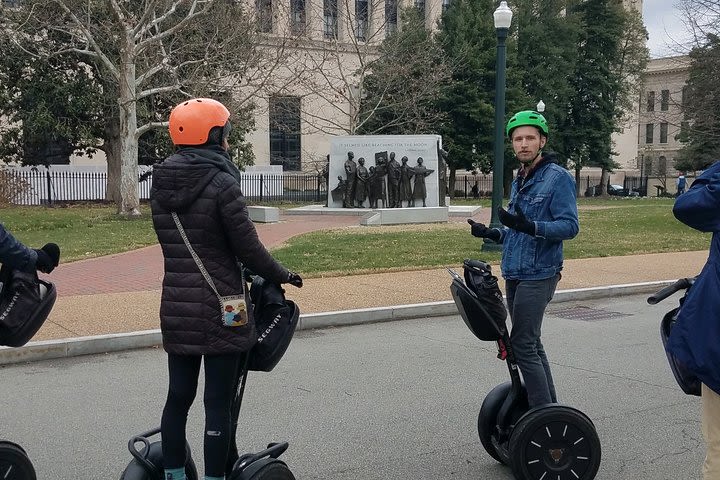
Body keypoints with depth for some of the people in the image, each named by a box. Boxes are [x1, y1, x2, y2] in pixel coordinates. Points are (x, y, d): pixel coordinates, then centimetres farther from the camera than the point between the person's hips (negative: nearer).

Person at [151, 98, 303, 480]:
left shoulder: (161, 185, 6)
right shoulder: (222, 184, -15)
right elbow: (248, 248, -13)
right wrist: (282, 276, 3)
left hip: (176, 308, 6)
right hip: (218, 309, -6)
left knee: (178, 395, 14)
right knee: (218, 402, 3)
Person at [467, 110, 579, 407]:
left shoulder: (558, 177, -9)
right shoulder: (519, 181, 17)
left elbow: (570, 226, -18)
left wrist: (530, 226, -31)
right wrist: (492, 234, 10)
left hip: (538, 275, -9)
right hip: (514, 274, 9)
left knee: (523, 345, -12)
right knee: (531, 343, 14)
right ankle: (549, 406, 24)